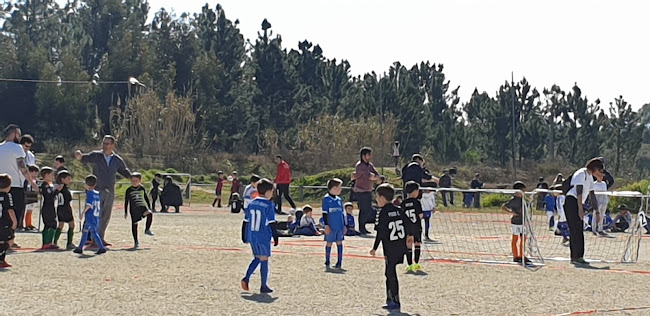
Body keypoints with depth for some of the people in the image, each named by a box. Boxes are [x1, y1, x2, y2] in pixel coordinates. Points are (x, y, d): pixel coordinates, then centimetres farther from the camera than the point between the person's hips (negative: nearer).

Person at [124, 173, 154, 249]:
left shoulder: (142, 189, 6)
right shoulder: (129, 190, 1)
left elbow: (146, 199, 15)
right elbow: (126, 202, 7)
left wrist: (149, 208, 12)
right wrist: (125, 212, 7)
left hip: (142, 207, 1)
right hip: (133, 209, -1)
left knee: (150, 214, -28)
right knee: (134, 224, -1)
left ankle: (147, 230, -10)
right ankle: (136, 242, 9)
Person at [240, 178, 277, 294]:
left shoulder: (251, 204, 6)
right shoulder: (269, 205, -11)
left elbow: (245, 222, 11)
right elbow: (272, 223, -12)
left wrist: (244, 237, 19)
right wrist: (275, 237, -4)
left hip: (251, 237, 6)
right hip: (264, 238, -6)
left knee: (257, 258, 21)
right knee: (264, 260, 4)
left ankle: (246, 278, 5)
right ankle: (264, 286, 10)